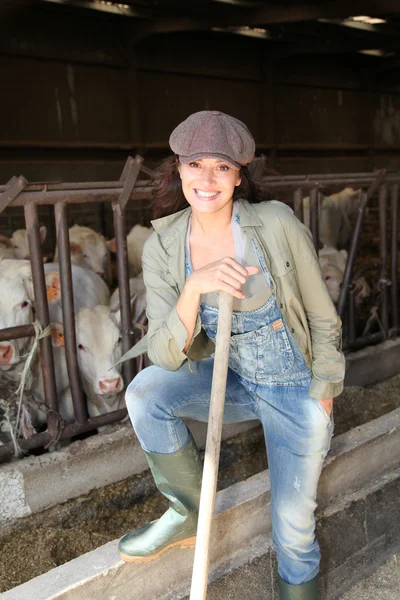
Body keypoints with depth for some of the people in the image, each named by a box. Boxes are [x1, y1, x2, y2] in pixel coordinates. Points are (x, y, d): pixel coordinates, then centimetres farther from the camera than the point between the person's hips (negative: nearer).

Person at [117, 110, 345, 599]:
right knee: (144, 392, -23)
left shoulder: (277, 224, -18)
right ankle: (188, 515, 1)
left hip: (294, 386, -2)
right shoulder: (162, 246, -12)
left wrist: (322, 401, -8)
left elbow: (323, 318, -7)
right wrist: (194, 287, -33)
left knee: (293, 522, 1)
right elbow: (165, 356, -17)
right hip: (225, 377, 2)